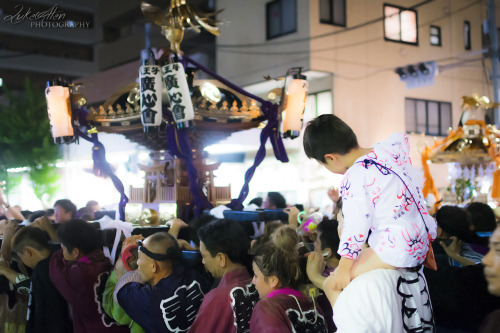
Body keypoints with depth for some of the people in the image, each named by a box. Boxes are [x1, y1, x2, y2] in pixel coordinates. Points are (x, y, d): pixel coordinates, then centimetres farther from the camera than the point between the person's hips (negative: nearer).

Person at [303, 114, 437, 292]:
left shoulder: (354, 179, -20)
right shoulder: (391, 147, 1)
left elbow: (356, 227, -20)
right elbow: (401, 138, 25)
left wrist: (343, 269, -10)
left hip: (395, 250, -9)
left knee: (333, 283, -5)